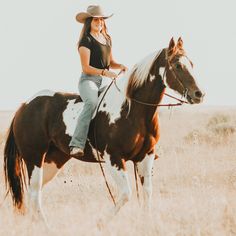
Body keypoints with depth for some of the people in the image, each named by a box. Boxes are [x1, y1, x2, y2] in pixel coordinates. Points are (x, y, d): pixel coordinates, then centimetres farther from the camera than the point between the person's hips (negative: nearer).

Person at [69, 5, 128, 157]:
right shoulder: (86, 40, -5)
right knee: (92, 102, -37)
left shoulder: (107, 39, 19)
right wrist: (104, 72, -24)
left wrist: (121, 66, 4)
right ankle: (77, 144, -44)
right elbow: (86, 67, -11)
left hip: (106, 81, 8)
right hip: (89, 80, -8)